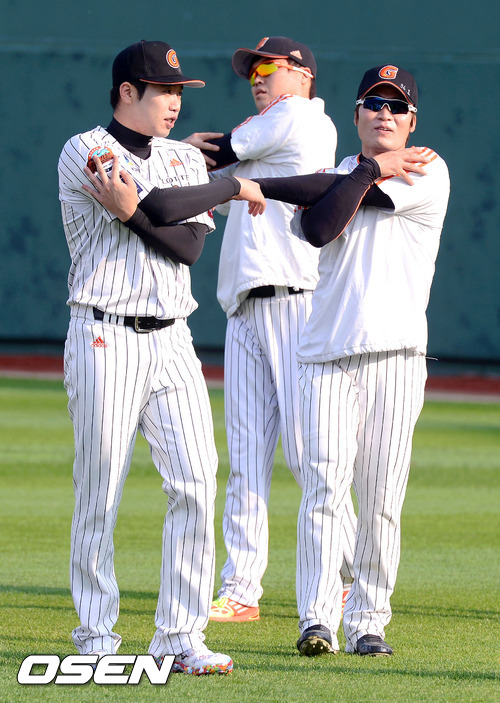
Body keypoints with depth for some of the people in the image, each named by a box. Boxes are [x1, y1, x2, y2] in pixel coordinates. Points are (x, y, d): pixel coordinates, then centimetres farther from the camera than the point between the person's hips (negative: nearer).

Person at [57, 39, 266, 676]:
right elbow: (164, 206, -17)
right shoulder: (83, 152, -4)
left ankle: (180, 636, -3)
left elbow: (189, 245, -3)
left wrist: (130, 212, -19)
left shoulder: (188, 161, 14)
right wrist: (237, 187, -4)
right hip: (105, 338, -5)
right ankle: (96, 635, 10)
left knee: (195, 483, -6)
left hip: (172, 340, 5)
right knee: (99, 491, -1)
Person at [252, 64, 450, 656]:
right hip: (326, 354, 2)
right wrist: (372, 169, -8)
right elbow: (318, 229, -7)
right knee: (324, 487, -10)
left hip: (394, 356, -2)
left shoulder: (428, 174, 4)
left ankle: (368, 621, 6)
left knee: (381, 499, -2)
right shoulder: (335, 174, 16)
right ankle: (318, 619, -12)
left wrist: (254, 183, -4)